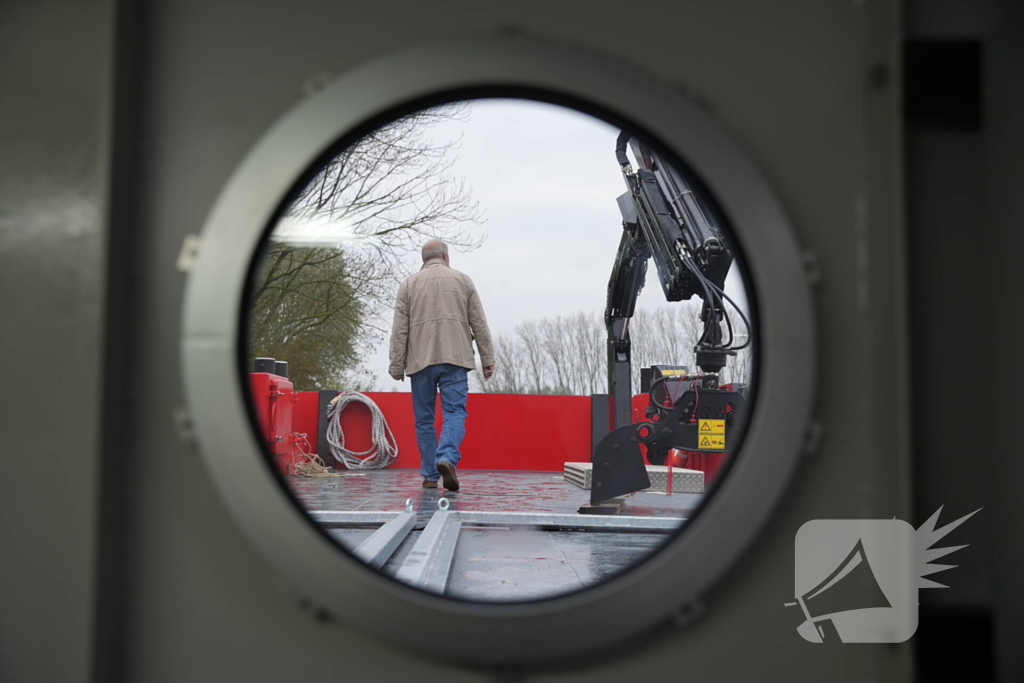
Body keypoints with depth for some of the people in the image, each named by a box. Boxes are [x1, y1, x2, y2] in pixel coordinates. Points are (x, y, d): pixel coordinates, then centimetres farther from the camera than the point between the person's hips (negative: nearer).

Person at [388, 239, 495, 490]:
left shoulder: (409, 283, 12)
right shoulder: (462, 280, 12)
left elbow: (400, 330, 5)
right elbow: (479, 324, 8)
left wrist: (397, 366, 6)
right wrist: (488, 360, 10)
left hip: (420, 360, 1)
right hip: (455, 358, -1)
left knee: (424, 419, 7)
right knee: (454, 412, -3)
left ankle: (430, 475, 8)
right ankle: (447, 458, -26)